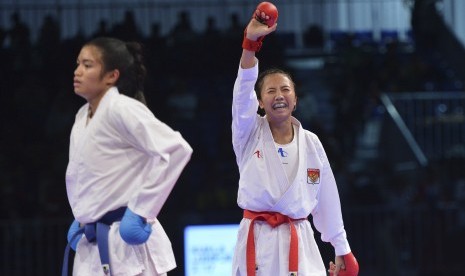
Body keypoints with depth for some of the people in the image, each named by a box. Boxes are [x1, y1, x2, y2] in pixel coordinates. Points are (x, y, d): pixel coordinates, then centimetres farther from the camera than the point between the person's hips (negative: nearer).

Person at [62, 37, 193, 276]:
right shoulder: (83, 117, 12)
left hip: (128, 241, -9)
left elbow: (176, 149, -23)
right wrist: (81, 218, 15)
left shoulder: (120, 109, -13)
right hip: (92, 246, 9)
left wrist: (142, 210, -20)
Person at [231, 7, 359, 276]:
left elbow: (327, 198, 11)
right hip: (258, 243, -1)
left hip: (299, 244, 1)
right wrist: (251, 42, -31)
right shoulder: (249, 134, 1)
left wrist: (342, 250, 12)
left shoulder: (311, 143, 7)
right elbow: (243, 92, -17)